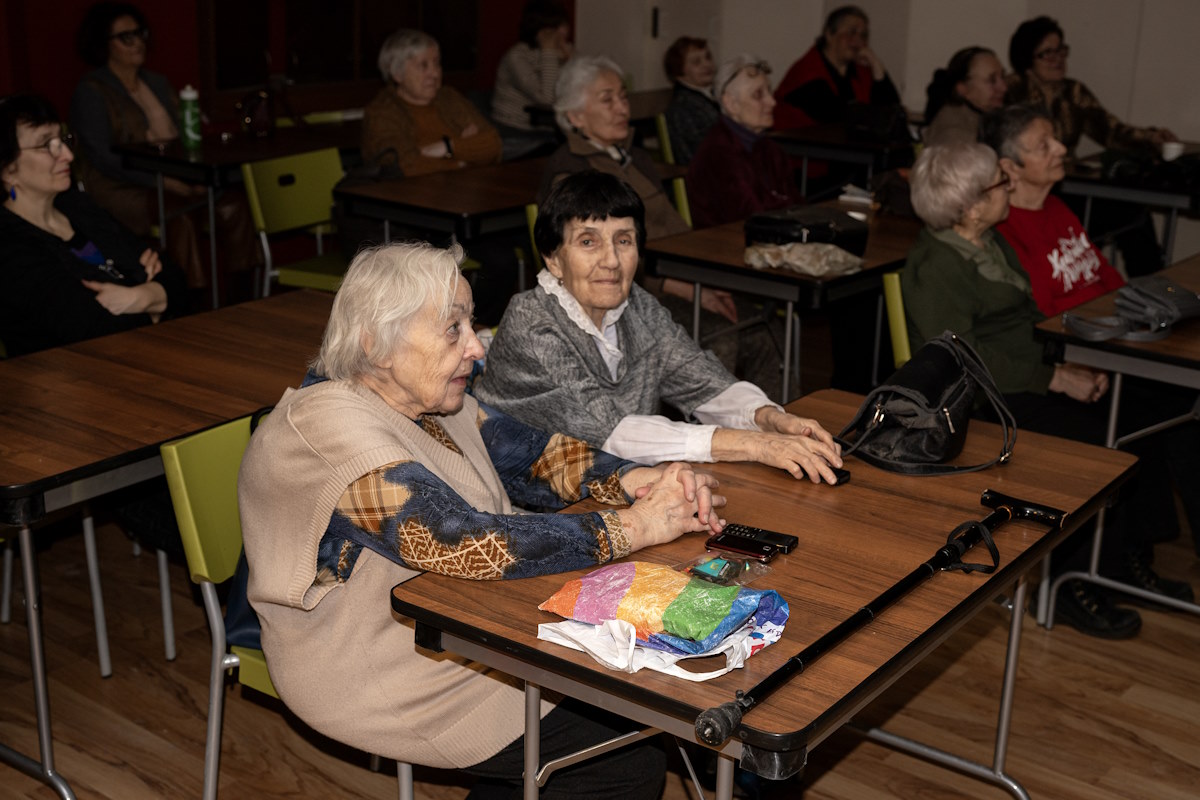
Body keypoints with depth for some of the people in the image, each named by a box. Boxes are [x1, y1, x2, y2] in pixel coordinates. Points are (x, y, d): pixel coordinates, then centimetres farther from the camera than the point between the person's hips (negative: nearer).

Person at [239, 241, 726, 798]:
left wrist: (637, 480, -16)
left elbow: (536, 456, 4)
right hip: (392, 682, -9)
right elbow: (464, 542, -34)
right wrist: (635, 527, -29)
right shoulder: (332, 427, -26)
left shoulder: (430, 400, 2)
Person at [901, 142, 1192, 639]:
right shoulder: (933, 267, -14)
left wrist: (1074, 367, 3)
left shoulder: (992, 243, 15)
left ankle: (1118, 560, 8)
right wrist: (1055, 379, -18)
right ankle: (1066, 584, -6)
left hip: (1026, 384, 9)